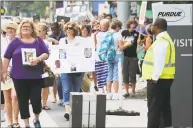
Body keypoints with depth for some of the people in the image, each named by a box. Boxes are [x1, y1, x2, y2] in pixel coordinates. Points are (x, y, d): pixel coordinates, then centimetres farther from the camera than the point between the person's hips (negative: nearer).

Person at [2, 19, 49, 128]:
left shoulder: (38, 41, 5)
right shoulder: (16, 41, 3)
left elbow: (46, 54, -2)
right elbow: (7, 57, 6)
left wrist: (38, 59, -21)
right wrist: (4, 72, 3)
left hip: (36, 76, 0)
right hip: (19, 77, 0)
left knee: (36, 100, -4)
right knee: (23, 101, 4)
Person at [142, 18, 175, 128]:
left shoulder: (161, 41, -18)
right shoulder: (165, 39, 16)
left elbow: (159, 62, -23)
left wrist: (154, 78, -21)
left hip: (159, 79, -10)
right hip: (165, 78, 10)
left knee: (154, 107, -7)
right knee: (164, 105, 14)